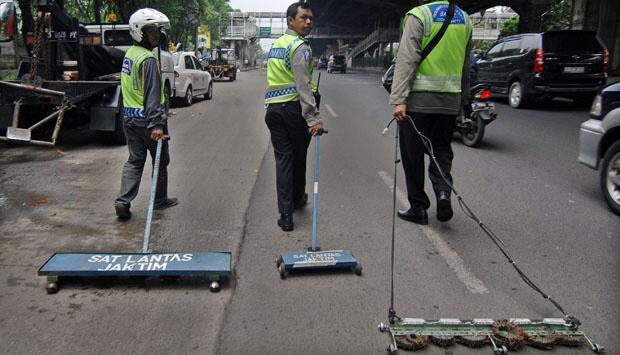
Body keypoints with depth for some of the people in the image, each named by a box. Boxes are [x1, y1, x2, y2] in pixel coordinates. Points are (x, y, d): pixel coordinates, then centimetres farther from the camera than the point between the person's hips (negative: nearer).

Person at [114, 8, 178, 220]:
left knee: (135, 160, 12)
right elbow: (152, 94, -25)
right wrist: (156, 124, -27)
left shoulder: (129, 54, 11)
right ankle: (160, 200, 23)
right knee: (161, 161, 10)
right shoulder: (148, 59, -18)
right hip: (147, 119, -8)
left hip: (129, 118, 8)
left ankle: (123, 201, 1)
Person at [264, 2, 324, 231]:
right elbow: (303, 85, -22)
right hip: (294, 107, -6)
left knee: (283, 158, 4)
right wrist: (313, 118, -26)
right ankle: (298, 199, 33)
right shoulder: (300, 47, -11)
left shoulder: (275, 44, 15)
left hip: (273, 108, 6)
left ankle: (285, 213, -2)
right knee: (299, 157, 13)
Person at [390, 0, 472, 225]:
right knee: (442, 149, 18)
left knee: (413, 155, 6)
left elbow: (407, 60, -14)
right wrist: (463, 99, 24)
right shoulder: (464, 19, 12)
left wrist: (399, 99, -16)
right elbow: (466, 67, 17)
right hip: (450, 101, 5)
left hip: (418, 99, -5)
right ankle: (443, 191, -4)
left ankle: (418, 208, 12)